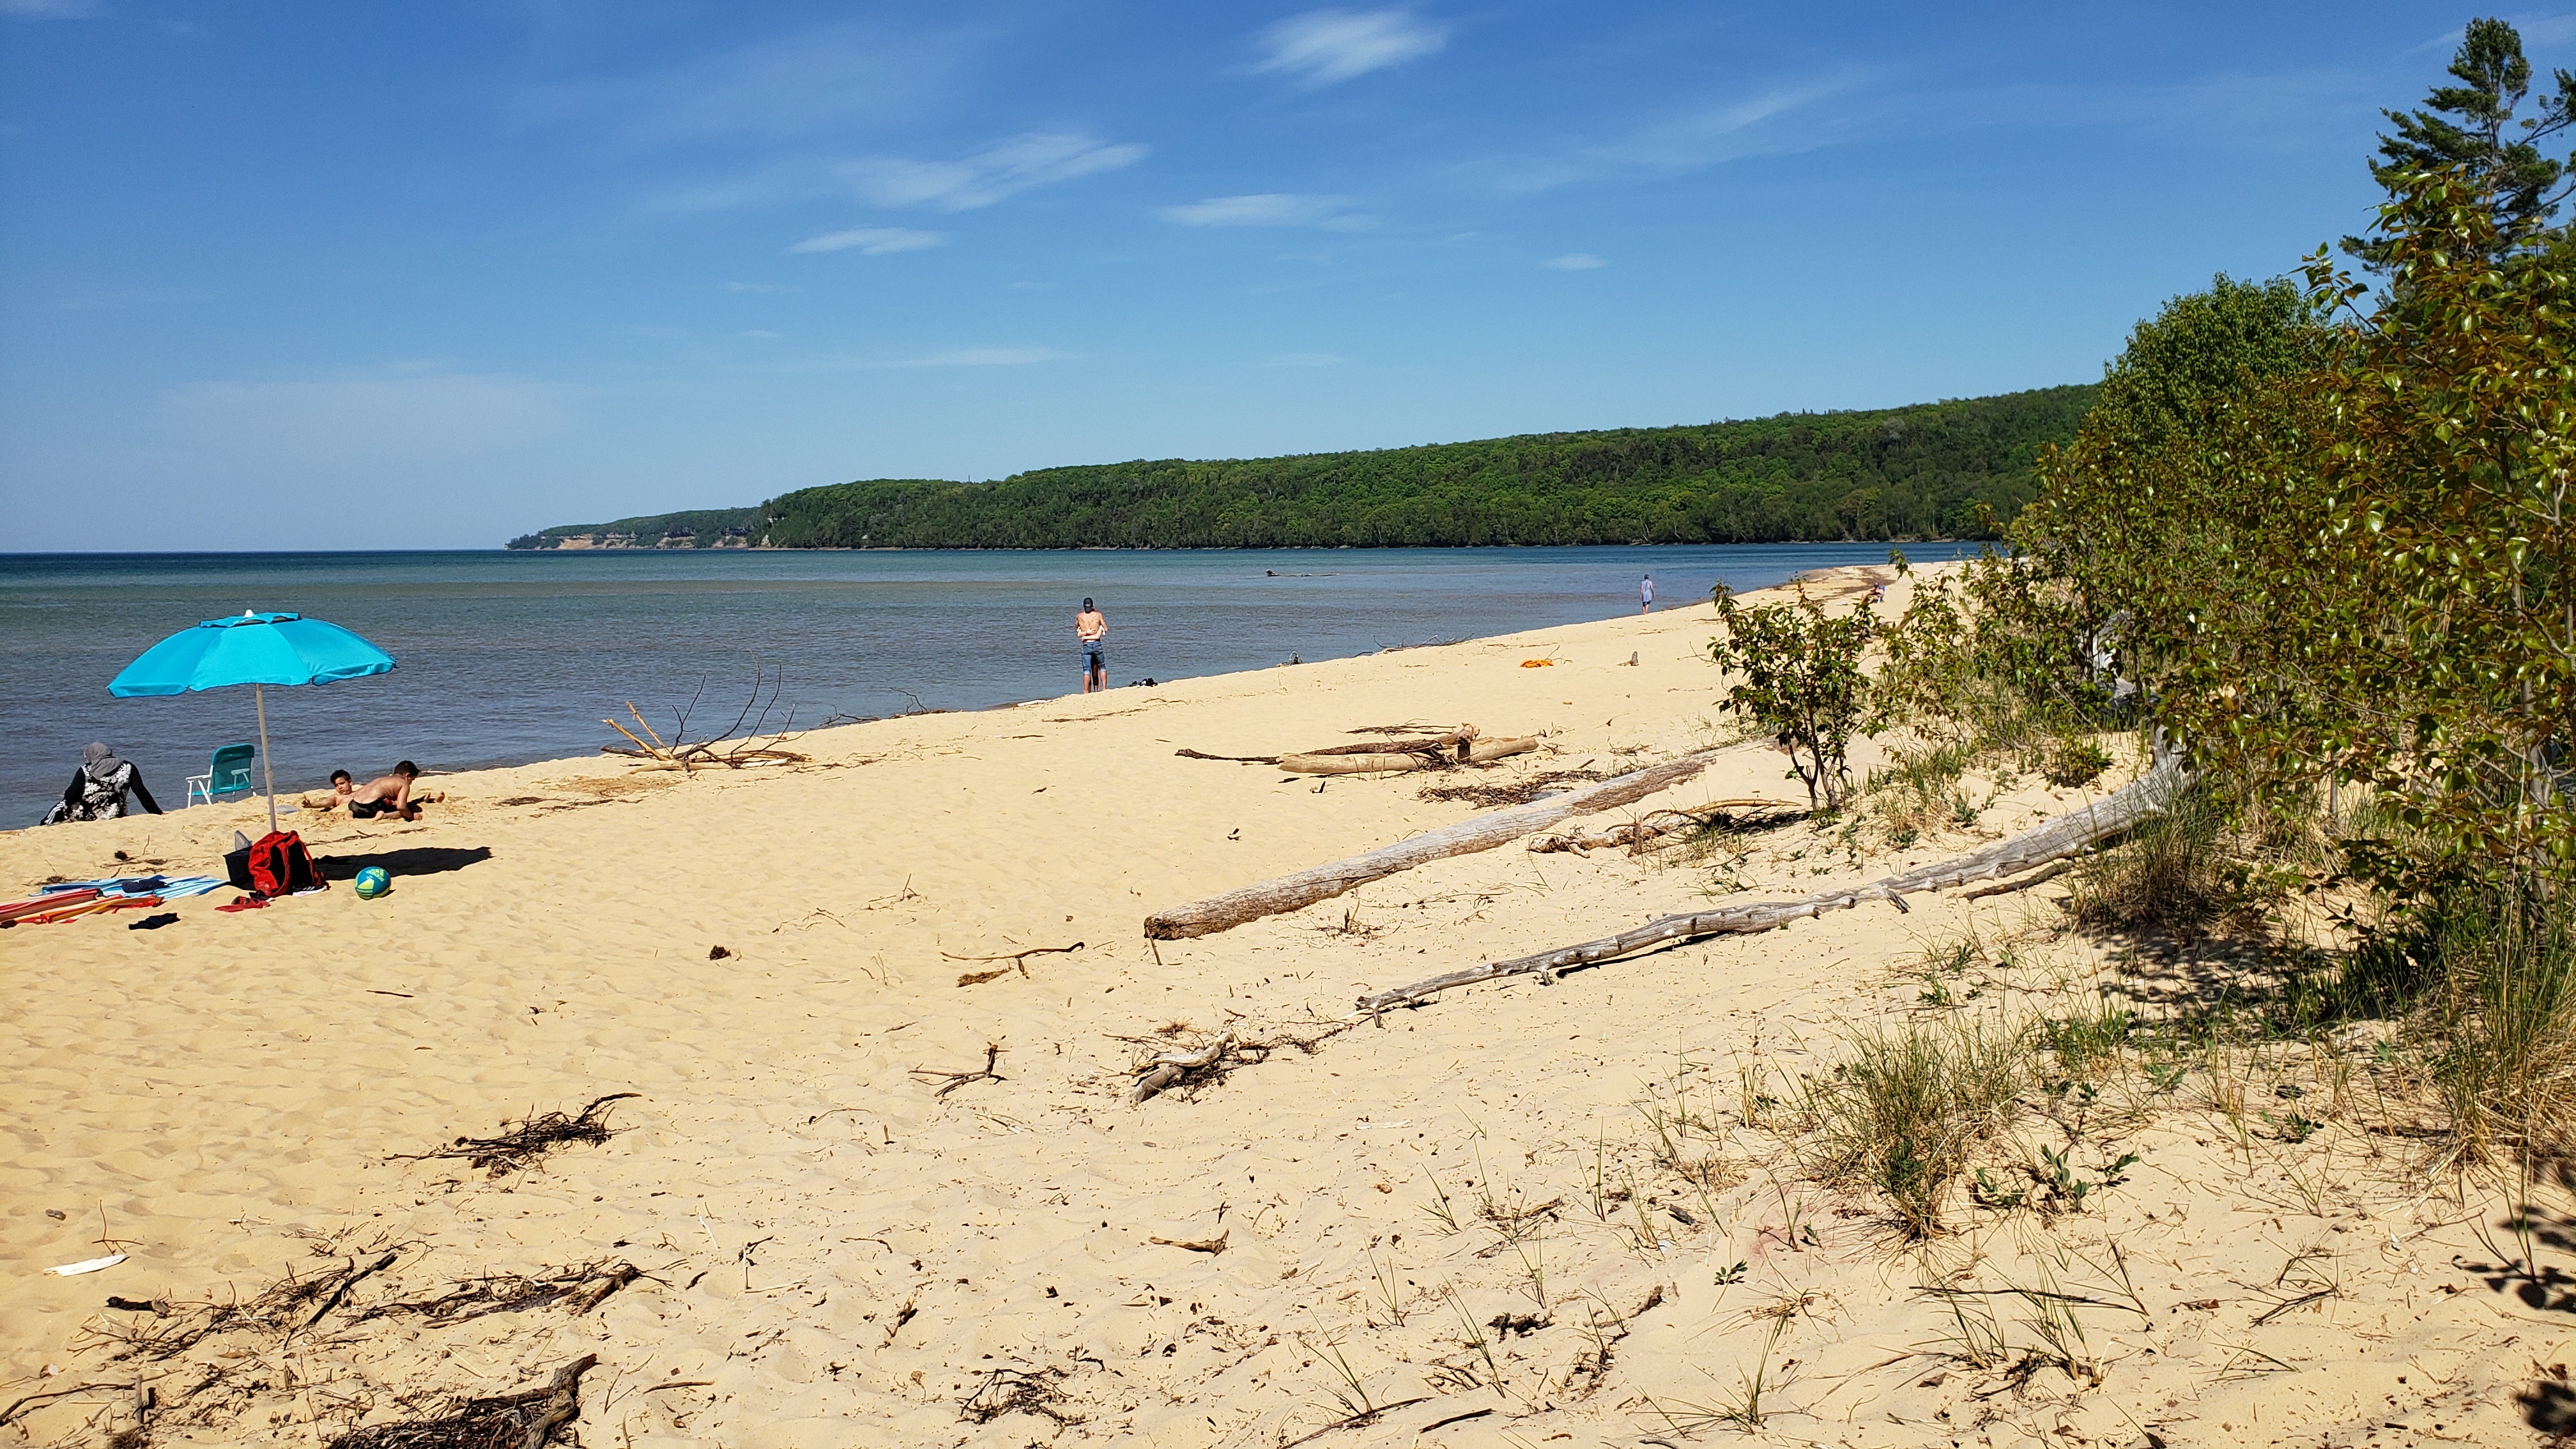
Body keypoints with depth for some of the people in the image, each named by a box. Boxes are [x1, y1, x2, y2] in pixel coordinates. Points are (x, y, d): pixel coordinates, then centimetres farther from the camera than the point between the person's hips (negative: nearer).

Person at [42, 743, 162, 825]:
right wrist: (158, 814, -2)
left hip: (84, 816, -2)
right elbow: (142, 793, -5)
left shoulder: (86, 770, -7)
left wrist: (67, 794, 11)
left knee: (60, 808, 28)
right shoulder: (128, 768, -2)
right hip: (115, 816, 2)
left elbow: (71, 796, -11)